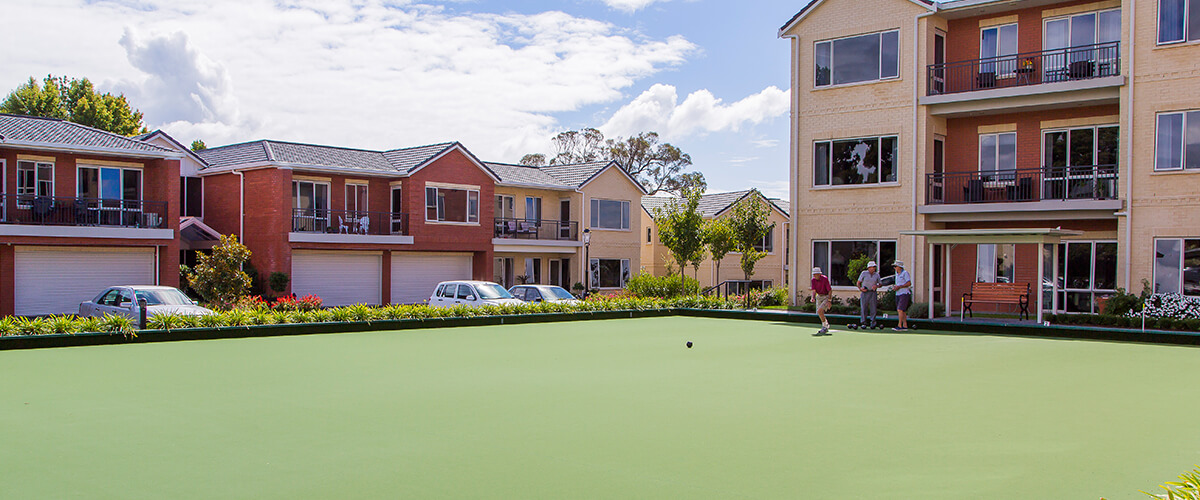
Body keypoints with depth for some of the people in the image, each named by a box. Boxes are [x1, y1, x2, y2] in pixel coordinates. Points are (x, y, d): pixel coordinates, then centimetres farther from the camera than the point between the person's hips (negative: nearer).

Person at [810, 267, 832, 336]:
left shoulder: (825, 279, -22)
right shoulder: (813, 280, -7)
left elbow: (830, 290, -19)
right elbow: (814, 290, -8)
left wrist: (829, 301, -23)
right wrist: (813, 298, -27)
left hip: (826, 296, -6)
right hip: (819, 296, 6)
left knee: (820, 311, -21)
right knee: (820, 313, 7)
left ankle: (825, 327, -7)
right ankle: (826, 326, 29)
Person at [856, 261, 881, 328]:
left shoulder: (877, 275, 10)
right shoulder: (864, 273, 4)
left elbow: (880, 284, 17)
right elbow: (858, 283, 6)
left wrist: (876, 286, -5)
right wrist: (860, 289, -11)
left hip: (873, 293, 2)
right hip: (865, 292, -2)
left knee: (873, 308, -4)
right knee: (863, 308, -4)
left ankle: (873, 322, 5)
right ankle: (863, 323, 1)